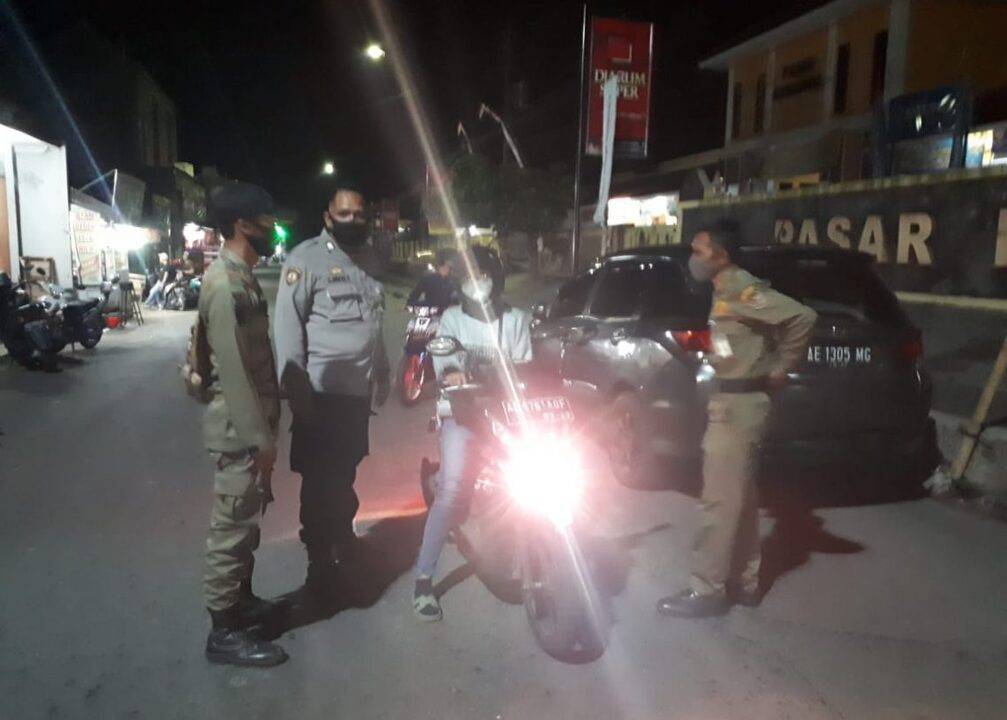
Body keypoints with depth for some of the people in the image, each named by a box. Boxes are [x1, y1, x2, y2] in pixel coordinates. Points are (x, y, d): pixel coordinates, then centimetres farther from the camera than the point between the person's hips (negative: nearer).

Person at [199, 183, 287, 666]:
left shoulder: (242, 277, 11)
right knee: (232, 526, 1)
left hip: (252, 422, 10)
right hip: (240, 429, -10)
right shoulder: (225, 285, -20)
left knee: (247, 520, 21)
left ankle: (241, 600, 37)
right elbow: (233, 371, -23)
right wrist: (259, 438, -20)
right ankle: (224, 631, 14)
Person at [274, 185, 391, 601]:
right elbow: (288, 325, -14)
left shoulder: (367, 257, 13)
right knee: (321, 480, 4)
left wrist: (381, 375, 20)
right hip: (322, 391, -6)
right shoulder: (306, 258, -9)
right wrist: (296, 390, -18)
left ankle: (341, 531, 42)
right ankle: (321, 564, 18)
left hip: (359, 390, 6)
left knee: (346, 470, 20)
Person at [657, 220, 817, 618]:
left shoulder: (741, 289, -17)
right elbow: (764, 330, 21)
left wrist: (780, 371, -17)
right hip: (732, 401, 10)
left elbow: (802, 316, -26)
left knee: (720, 499, -4)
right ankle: (742, 582, 26)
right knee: (739, 498, 15)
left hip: (739, 404, -10)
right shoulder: (726, 290, 13)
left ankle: (706, 589, 5)